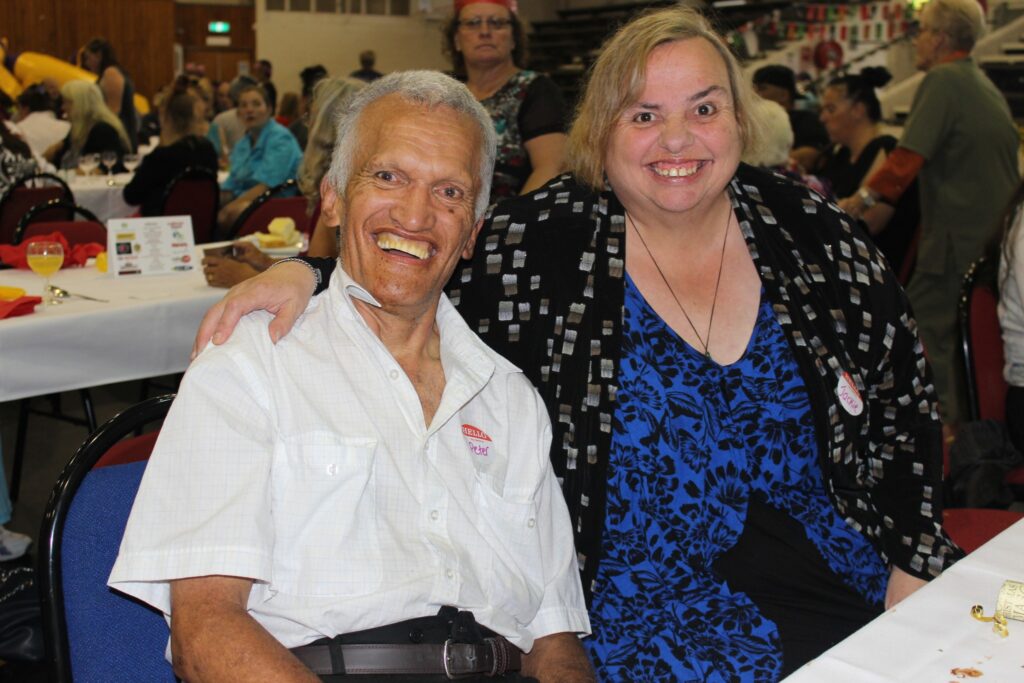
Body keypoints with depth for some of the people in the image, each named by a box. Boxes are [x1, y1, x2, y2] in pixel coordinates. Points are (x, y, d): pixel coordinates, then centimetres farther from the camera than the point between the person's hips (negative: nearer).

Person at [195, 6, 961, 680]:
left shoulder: (810, 231, 2)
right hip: (653, 605, -3)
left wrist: (912, 563, 1)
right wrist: (305, 275, -22)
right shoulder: (547, 243, -5)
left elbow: (907, 402, 6)